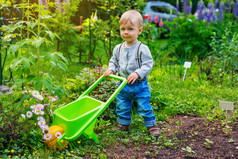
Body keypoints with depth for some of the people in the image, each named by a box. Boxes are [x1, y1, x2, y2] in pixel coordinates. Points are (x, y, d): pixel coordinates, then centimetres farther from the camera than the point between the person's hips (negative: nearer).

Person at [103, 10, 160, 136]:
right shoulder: (118, 49, 3)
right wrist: (110, 70, -6)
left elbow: (148, 64, -15)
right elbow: (113, 61, 14)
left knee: (144, 107, 2)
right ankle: (123, 124, 33)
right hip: (123, 85, 5)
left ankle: (151, 125, 19)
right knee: (122, 107, 14)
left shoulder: (142, 49, -13)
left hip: (139, 85, -5)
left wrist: (137, 73, -28)